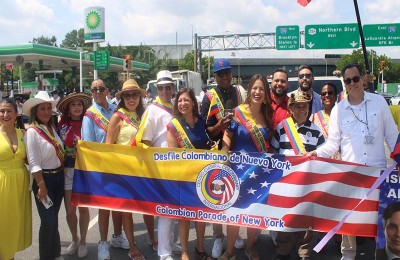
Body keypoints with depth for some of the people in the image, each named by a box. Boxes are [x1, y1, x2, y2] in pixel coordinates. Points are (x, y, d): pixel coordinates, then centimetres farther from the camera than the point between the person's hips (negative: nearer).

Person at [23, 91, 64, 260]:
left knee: (54, 218, 16)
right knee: (48, 221, -4)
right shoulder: (32, 131, -14)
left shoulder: (52, 128, 6)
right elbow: (33, 162, -16)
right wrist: (41, 185, -17)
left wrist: (61, 174, 7)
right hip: (43, 178, -6)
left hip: (59, 177, 6)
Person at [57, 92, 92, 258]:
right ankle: (74, 239, 29)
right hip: (66, 171, 1)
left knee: (83, 208, 7)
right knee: (70, 210, 6)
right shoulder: (62, 125, 1)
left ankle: (83, 242, 24)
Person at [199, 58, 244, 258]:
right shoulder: (209, 97, -1)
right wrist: (219, 125, -21)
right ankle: (218, 237, 16)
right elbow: (203, 130, -4)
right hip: (218, 153, -3)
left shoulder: (240, 93, 8)